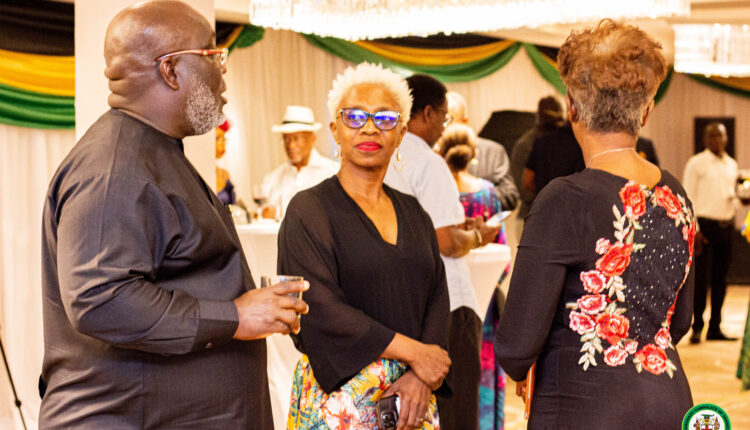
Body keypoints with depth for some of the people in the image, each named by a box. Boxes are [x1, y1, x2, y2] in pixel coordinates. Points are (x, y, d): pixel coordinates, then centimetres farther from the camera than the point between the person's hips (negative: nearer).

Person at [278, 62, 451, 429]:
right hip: (341, 392, -4)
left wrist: (422, 376, -11)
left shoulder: (412, 213, 12)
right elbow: (321, 307, -15)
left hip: (412, 392, 5)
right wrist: (412, 352, -15)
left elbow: (436, 297, 5)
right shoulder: (309, 210, -5)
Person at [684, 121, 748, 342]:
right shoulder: (696, 163, -3)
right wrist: (694, 229, -13)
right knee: (701, 278, -7)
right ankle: (697, 326, 3)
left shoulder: (732, 164, 15)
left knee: (720, 279, 8)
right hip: (705, 223, -5)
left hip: (726, 225, 5)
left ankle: (715, 328, 15)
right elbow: (688, 198, -6)